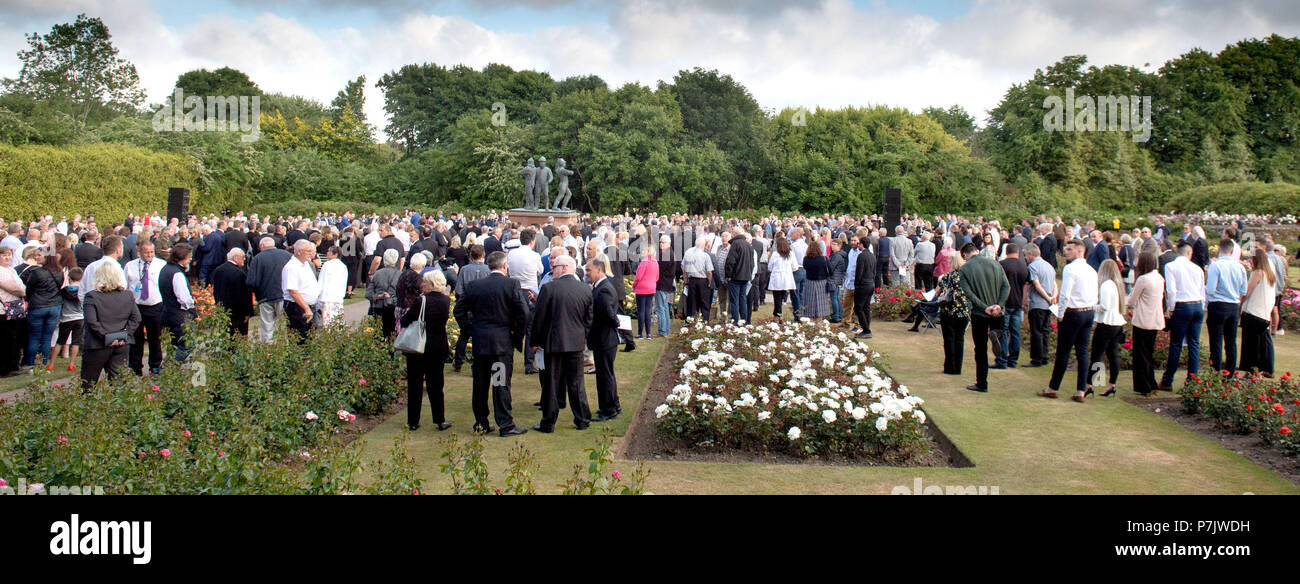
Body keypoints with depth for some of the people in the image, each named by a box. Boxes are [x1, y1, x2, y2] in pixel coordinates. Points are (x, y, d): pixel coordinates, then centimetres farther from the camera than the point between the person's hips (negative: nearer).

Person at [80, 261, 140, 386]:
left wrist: (106, 337, -12)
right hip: (122, 347, 3)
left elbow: (91, 322, -17)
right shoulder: (128, 296, 3)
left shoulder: (92, 297, -9)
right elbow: (136, 318, 2)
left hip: (99, 347, -3)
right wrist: (125, 335, -1)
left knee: (87, 383, 9)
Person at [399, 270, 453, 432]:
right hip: (439, 349, 3)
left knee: (414, 385, 8)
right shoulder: (446, 301, -3)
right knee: (436, 385, 13)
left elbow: (404, 321, -12)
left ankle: (413, 422, 12)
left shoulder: (421, 301, -16)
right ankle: (440, 421, 14)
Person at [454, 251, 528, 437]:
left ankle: (480, 423, 18)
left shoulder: (475, 286, 2)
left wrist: (471, 329, 13)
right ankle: (506, 425, 1)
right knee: (501, 384, 0)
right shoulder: (511, 284, -7)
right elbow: (523, 312, -13)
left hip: (479, 341, 3)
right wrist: (516, 334, -1)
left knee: (480, 384, 11)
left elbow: (459, 311, 5)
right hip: (503, 342, -3)